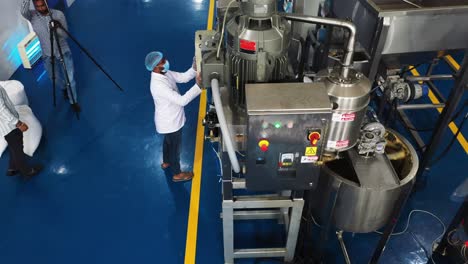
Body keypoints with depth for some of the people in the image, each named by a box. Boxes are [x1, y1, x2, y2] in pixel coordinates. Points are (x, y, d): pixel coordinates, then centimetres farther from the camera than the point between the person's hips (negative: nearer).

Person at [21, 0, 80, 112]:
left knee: (70, 78, 0)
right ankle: (64, 89, 53)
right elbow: (23, 11, -36)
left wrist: (57, 28, -34)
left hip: (64, 52, -1)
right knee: (56, 78, 20)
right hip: (48, 55, 2)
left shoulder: (58, 14, -13)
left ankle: (73, 101, 20)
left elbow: (65, 35, -13)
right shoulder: (32, 16, -12)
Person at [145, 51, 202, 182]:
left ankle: (166, 162, 58)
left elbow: (183, 77, -2)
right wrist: (198, 86, -40)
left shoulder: (164, 73, -9)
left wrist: (194, 68, -19)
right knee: (175, 146, 13)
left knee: (168, 141, 31)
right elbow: (182, 100, -38)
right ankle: (177, 174, 36)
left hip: (170, 119, 9)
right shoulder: (159, 85, -37)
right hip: (170, 122, -9)